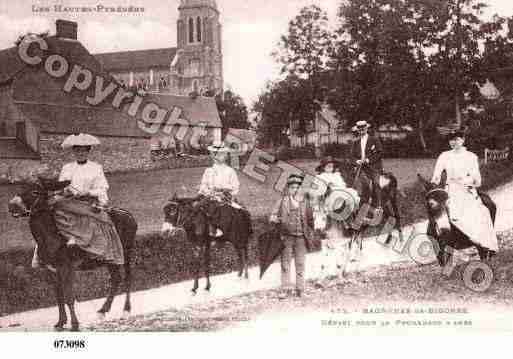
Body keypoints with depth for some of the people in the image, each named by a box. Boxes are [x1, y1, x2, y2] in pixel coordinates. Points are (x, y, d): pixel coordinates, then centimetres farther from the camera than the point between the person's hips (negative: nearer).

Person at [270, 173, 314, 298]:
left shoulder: (305, 200, 4)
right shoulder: (282, 201, 1)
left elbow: (310, 218, 10)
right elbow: (272, 217, 4)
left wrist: (310, 232, 4)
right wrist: (278, 219, -16)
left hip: (301, 236, 0)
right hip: (287, 236, 0)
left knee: (300, 264, 6)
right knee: (285, 263, 5)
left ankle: (300, 289, 15)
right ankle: (285, 289, 13)